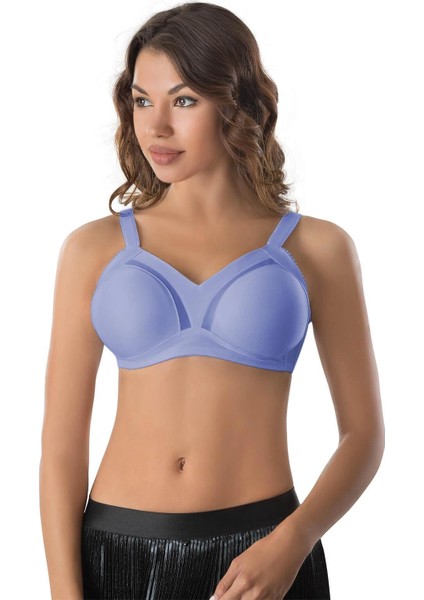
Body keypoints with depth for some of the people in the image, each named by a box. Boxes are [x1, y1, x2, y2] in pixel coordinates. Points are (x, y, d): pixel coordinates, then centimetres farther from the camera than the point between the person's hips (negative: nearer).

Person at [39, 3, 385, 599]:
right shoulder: (94, 248, 3)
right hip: (118, 549, 1)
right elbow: (62, 442, 2)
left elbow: (363, 433, 2)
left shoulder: (316, 248, 1)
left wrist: (292, 544, -12)